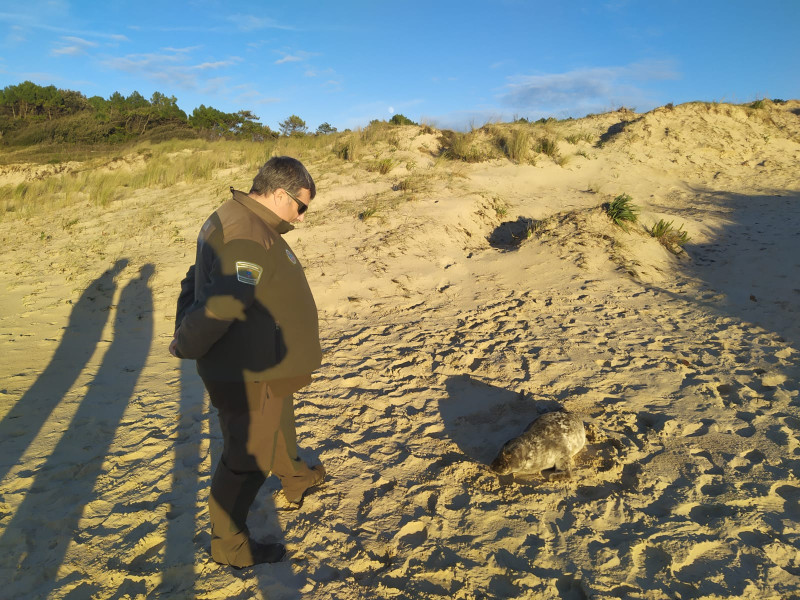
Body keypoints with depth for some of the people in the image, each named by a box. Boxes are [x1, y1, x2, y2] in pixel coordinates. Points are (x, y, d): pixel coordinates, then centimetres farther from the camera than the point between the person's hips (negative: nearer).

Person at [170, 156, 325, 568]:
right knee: (249, 458, 7)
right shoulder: (251, 239, -28)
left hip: (261, 368, 11)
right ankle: (229, 544, 28)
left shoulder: (228, 219, 8)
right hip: (249, 376, -11)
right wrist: (186, 346, -17)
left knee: (279, 426, 31)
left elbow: (196, 281, 13)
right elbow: (219, 307, -33)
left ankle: (297, 481, 57)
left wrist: (184, 332, 8)